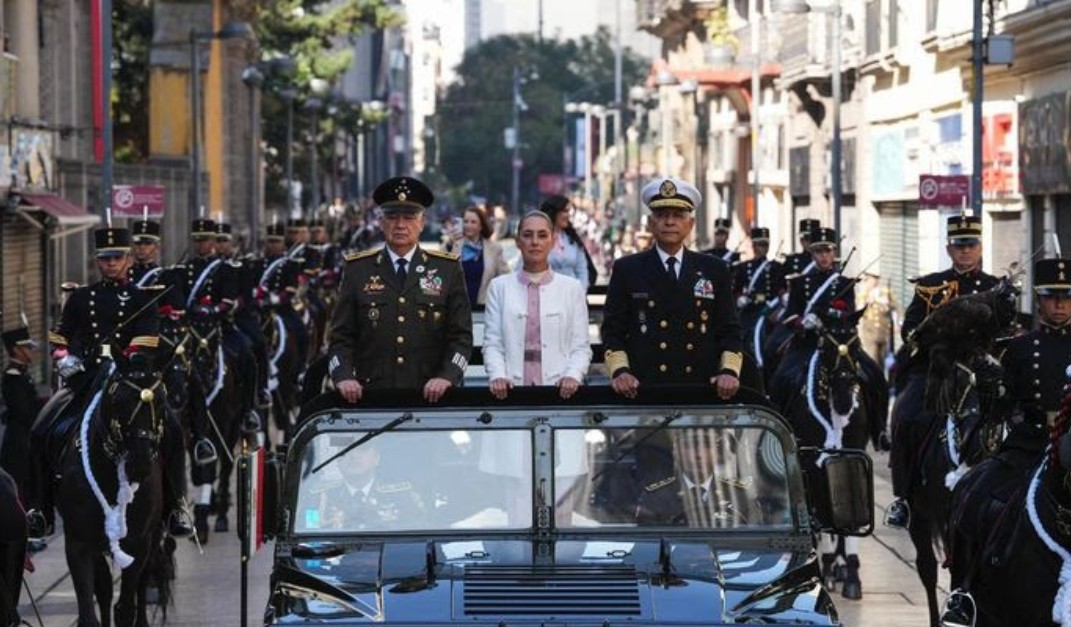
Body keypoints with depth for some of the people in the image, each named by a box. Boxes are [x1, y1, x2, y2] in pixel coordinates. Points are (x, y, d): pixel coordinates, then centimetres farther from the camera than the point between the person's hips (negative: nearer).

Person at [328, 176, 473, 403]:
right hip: (371, 398, 0)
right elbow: (341, 337, 7)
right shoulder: (358, 269, 10)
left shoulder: (448, 269, 9)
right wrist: (344, 377, -10)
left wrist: (447, 376, -11)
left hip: (431, 399, 0)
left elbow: (461, 335, 6)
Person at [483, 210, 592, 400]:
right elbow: (492, 344, 5)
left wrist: (573, 376, -13)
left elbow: (581, 347, 6)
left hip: (559, 390, 0)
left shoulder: (572, 288, 10)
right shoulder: (500, 287, 11)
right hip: (513, 390, 0)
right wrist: (498, 376, -13)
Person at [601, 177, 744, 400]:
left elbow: (730, 331, 12)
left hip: (702, 388, 1)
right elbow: (613, 332, 6)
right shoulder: (626, 270, 9)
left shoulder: (715, 271, 13)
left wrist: (729, 371, -5)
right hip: (644, 388, -1)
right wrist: (620, 371, -10)